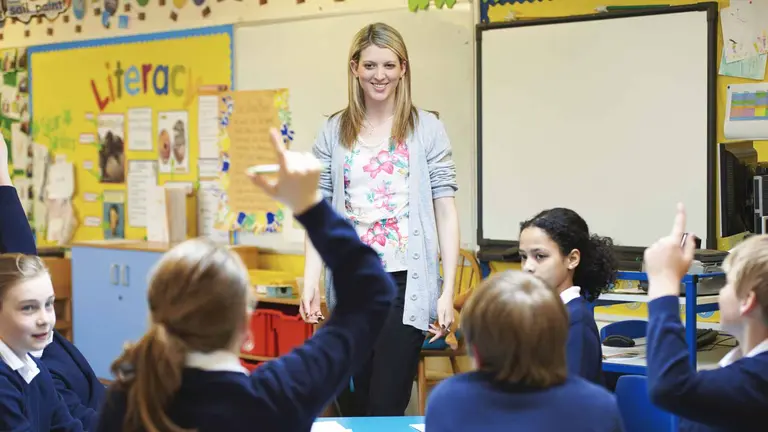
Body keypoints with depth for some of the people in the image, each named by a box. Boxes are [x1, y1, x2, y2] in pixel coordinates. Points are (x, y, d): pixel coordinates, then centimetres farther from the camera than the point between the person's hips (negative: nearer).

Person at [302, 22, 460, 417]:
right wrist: (310, 281, -5)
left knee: (386, 407, -4)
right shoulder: (333, 132, 7)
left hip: (405, 282, -3)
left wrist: (448, 291, -7)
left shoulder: (427, 129, 1)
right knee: (351, 407, 11)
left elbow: (445, 211, -1)